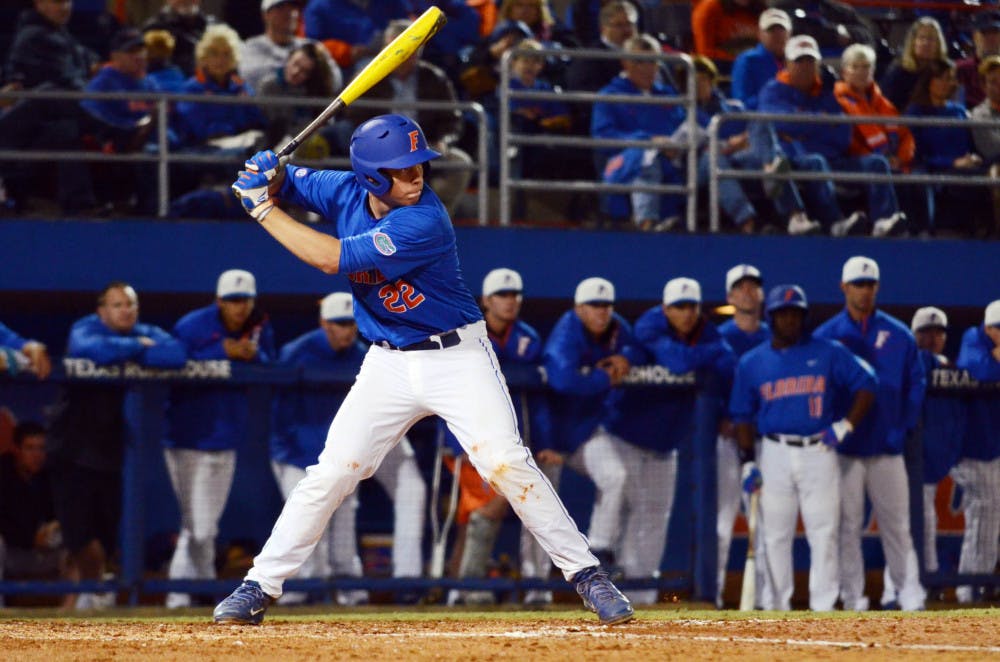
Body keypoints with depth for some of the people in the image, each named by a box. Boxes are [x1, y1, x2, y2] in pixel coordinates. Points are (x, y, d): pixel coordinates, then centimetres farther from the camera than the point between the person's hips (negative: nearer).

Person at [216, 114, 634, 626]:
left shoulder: (423, 221, -26)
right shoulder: (347, 193, -5)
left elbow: (332, 258, -29)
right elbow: (288, 183, 12)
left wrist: (263, 210, -21)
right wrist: (271, 176, -13)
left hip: (457, 357, -5)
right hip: (389, 366, 5)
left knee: (506, 463, -16)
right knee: (332, 472, -2)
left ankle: (585, 573, -6)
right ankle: (260, 587, 5)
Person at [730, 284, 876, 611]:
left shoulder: (828, 353, 4)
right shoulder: (752, 363, 8)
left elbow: (865, 385, 5)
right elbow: (743, 415, 12)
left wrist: (846, 426, -6)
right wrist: (747, 462, 4)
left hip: (819, 452, -1)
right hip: (775, 455, 1)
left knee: (824, 533, -5)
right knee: (776, 535, 3)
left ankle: (823, 607, -3)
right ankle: (778, 607, 11)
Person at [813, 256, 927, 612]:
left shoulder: (898, 334, 7)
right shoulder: (825, 336, 3)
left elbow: (916, 383, 9)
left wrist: (903, 426, 1)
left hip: (887, 448, 1)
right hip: (844, 449, -1)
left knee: (897, 525, 1)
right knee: (847, 526, 0)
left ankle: (910, 594, 2)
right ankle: (852, 597, 4)